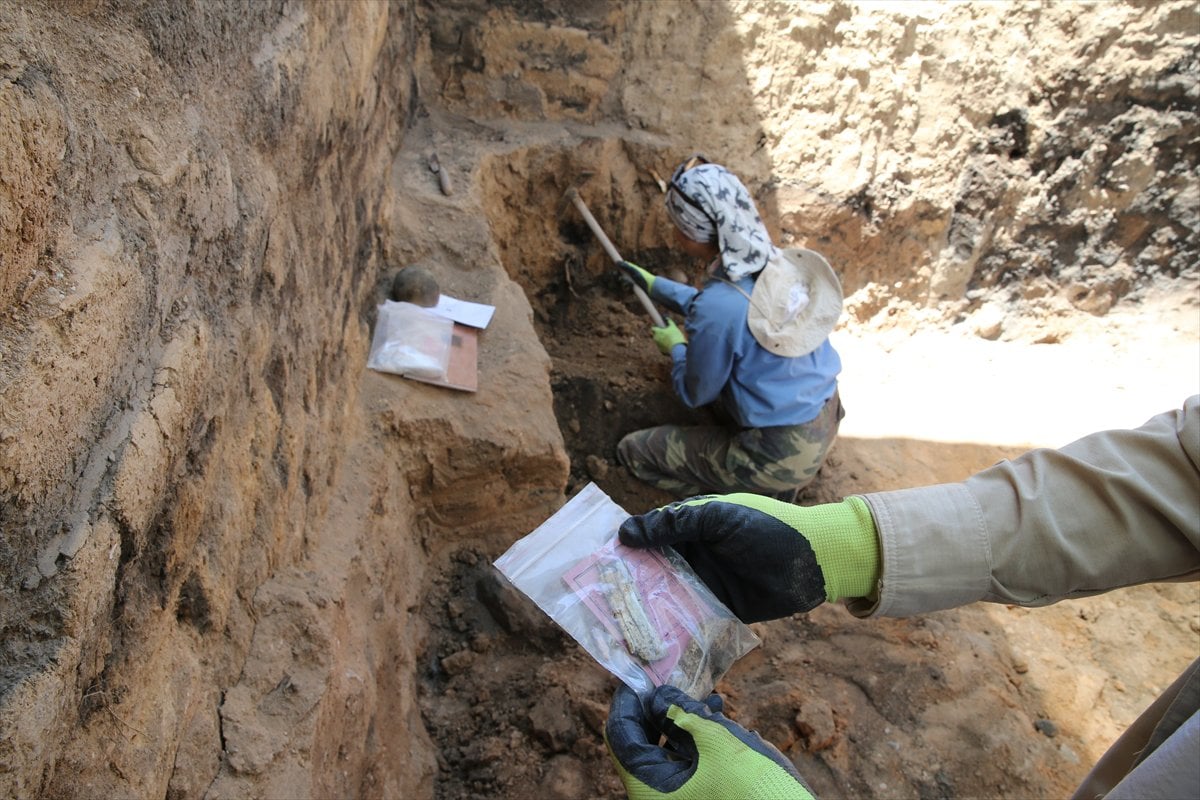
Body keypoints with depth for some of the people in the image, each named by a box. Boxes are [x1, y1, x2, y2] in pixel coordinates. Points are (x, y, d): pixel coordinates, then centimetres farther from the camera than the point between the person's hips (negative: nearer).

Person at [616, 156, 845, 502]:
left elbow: (695, 394, -11)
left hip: (783, 456, -8)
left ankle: (762, 492, 3)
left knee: (632, 451, 5)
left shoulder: (716, 309, -29)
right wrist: (655, 285, 24)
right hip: (827, 421, 8)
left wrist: (676, 347, 8)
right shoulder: (776, 263, -5)